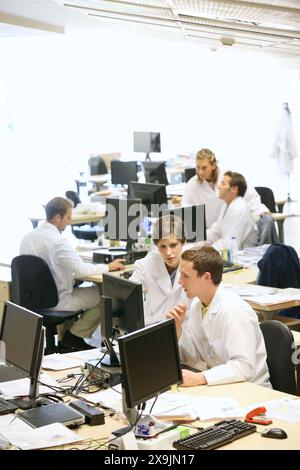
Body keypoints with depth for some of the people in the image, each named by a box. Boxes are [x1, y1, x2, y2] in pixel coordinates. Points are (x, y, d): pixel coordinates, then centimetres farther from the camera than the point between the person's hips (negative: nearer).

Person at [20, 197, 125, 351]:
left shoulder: (28, 237, 2)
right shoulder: (58, 241, -23)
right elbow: (80, 270, -25)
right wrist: (108, 267, -10)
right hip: (56, 302, -8)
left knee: (76, 288, 30)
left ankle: (66, 333, 24)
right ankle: (73, 336, 8)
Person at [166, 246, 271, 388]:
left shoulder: (235, 311, -21)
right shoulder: (197, 304, 2)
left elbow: (244, 366, -28)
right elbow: (189, 358, 9)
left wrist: (198, 378, -34)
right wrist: (177, 328, -8)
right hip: (219, 386, 7)